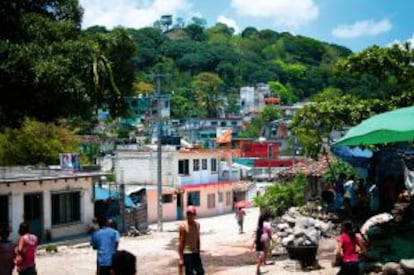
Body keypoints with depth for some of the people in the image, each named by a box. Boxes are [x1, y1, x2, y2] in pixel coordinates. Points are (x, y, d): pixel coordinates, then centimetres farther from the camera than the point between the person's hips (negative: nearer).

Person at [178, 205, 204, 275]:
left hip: (195, 253, 7)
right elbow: (181, 243, -13)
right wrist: (181, 258, -16)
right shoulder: (183, 226, -12)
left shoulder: (197, 225, 7)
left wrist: (198, 252, 16)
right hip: (187, 253, -7)